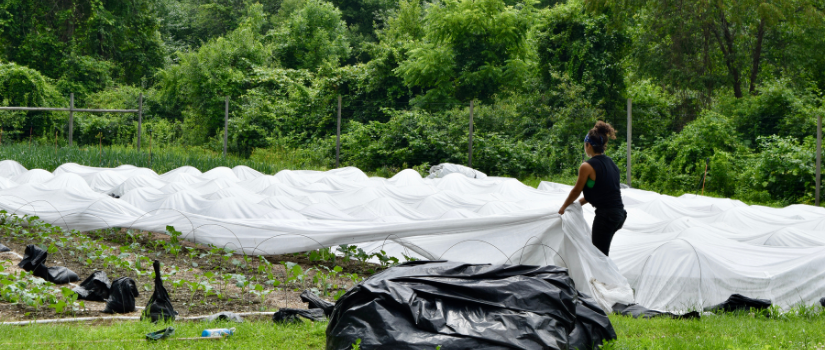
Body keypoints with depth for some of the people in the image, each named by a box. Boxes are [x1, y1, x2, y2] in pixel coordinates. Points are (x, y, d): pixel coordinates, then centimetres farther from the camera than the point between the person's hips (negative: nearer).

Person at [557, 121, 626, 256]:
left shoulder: (587, 166, -12)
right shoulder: (611, 163, 13)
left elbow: (576, 191, -1)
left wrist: (563, 208, 14)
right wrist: (580, 202, 25)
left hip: (605, 215, -8)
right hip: (620, 213, 8)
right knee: (603, 253, 20)